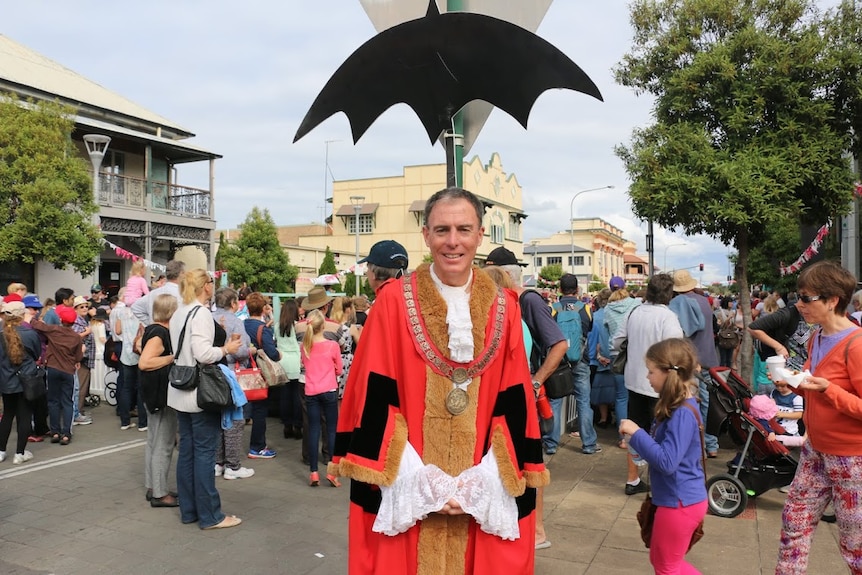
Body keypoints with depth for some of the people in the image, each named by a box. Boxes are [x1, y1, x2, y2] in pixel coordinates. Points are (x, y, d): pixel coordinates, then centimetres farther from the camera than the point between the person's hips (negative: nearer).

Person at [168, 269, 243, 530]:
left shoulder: (178, 314, 12)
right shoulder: (201, 313, -16)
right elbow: (203, 354, -25)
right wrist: (226, 349, -8)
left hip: (181, 392, 9)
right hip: (201, 392, -9)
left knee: (186, 450, 12)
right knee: (205, 453, -2)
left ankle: (188, 510, 21)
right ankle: (210, 516, 5)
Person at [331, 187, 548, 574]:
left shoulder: (503, 308, 1)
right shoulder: (395, 301, -6)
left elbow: (513, 406, 0)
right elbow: (375, 398, -8)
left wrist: (484, 482, -9)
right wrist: (416, 480, -13)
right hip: (406, 489, -2)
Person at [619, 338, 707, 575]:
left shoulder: (682, 414, -26)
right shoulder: (678, 406, 4)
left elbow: (666, 461, -32)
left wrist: (636, 433, -27)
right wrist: (638, 436, 4)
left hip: (679, 503, -10)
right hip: (680, 499, 10)